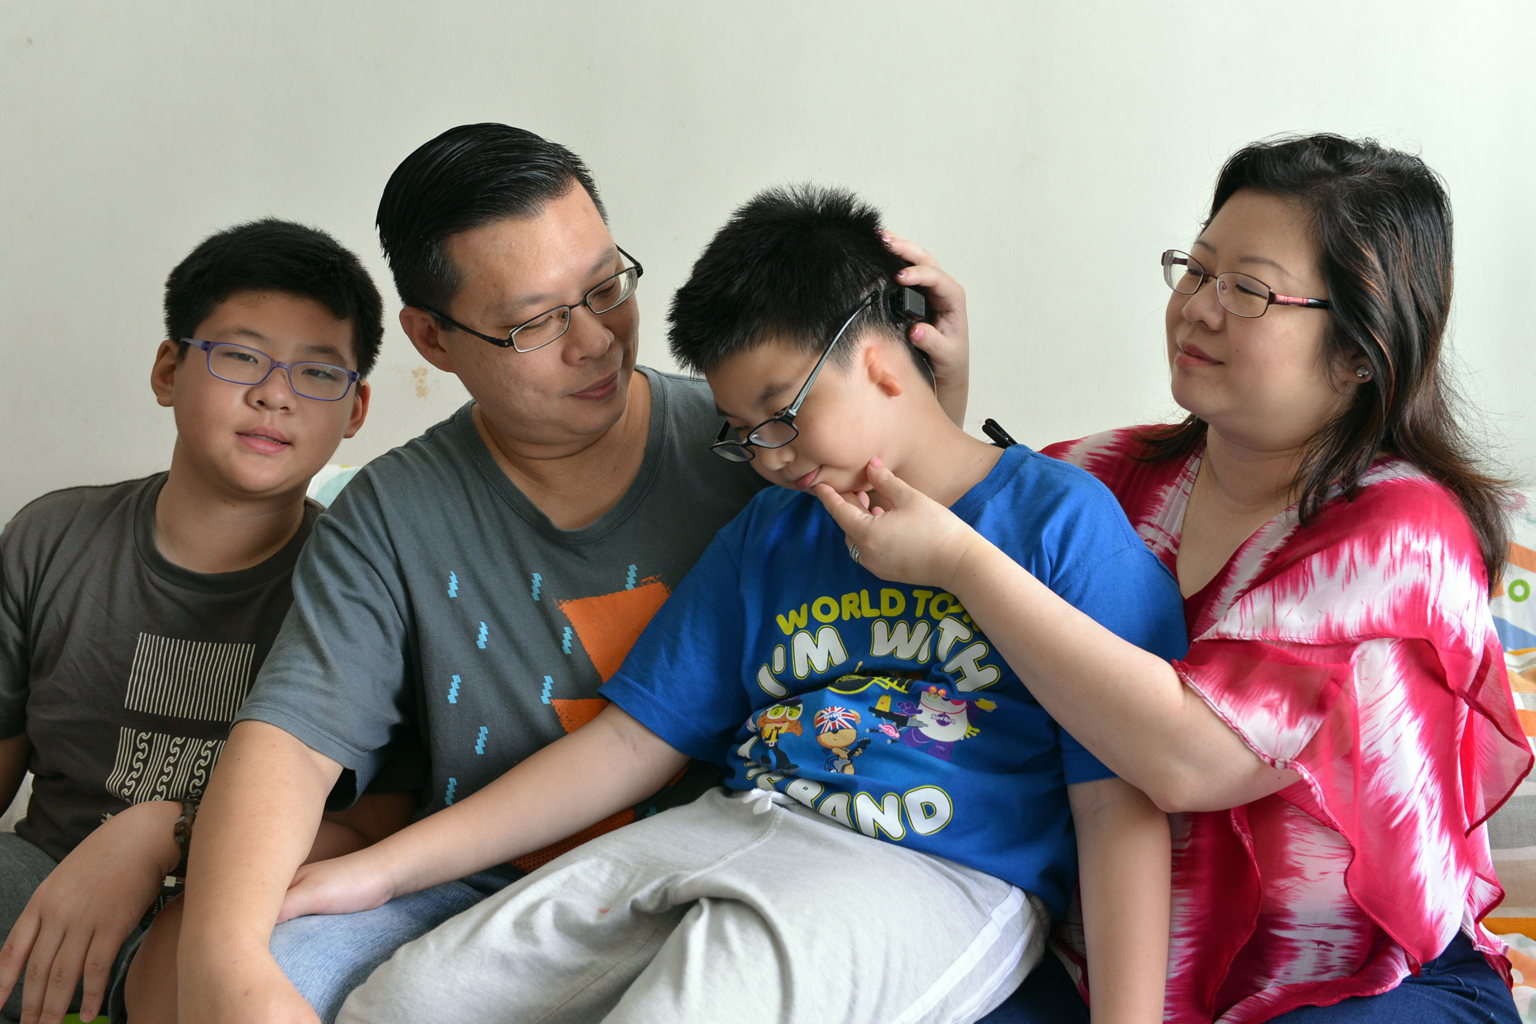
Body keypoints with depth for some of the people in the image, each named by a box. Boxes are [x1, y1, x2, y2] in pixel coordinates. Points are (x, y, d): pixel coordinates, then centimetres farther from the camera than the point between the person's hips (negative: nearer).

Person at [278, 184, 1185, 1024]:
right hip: (728, 832, 6)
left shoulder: (1060, 520, 0)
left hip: (936, 880, -6)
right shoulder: (768, 533, 18)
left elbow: (1118, 800, -5)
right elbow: (632, 741, 16)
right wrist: (384, 868, 9)